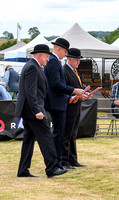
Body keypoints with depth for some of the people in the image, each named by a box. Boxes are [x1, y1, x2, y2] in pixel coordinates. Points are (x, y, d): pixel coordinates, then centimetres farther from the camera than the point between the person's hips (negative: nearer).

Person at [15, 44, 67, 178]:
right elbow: (30, 92, -22)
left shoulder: (32, 66, 20)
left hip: (28, 111, 11)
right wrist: (37, 111, -25)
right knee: (46, 138, -9)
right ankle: (52, 168, -10)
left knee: (29, 139, 10)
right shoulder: (32, 67, -14)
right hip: (32, 108, -11)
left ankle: (23, 171, 10)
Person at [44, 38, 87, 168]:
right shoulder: (53, 61, -13)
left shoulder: (54, 61, 20)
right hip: (56, 103, -11)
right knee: (58, 134, -9)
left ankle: (56, 162, 18)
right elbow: (56, 84, -21)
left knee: (59, 133, 13)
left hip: (58, 103, 11)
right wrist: (74, 91, -15)